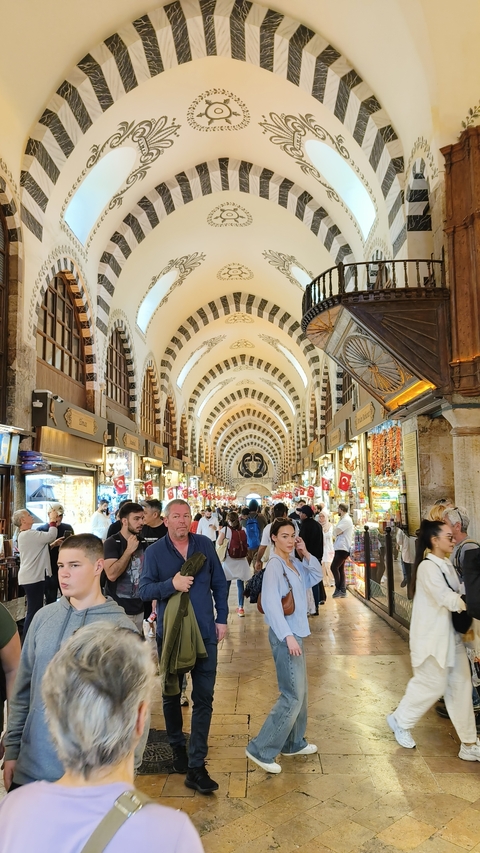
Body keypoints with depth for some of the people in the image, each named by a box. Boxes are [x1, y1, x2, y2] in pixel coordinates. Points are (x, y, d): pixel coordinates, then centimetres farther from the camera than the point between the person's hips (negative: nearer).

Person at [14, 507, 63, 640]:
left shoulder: (26, 535, 17)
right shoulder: (29, 534, -18)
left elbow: (38, 550, 21)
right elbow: (51, 536, -23)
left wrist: (52, 544, 12)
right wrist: (52, 520, -10)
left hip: (32, 576, 11)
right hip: (33, 578, -11)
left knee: (35, 610, 15)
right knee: (33, 611, -6)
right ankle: (26, 641, -1)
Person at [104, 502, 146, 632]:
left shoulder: (142, 543, 7)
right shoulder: (112, 542, -12)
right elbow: (111, 575, -25)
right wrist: (129, 550, -23)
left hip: (139, 609, 6)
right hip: (118, 610, -6)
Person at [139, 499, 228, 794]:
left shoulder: (205, 545, 1)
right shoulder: (155, 551, -4)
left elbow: (219, 583, 6)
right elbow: (144, 589, -9)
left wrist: (222, 619, 2)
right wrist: (171, 584, -25)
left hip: (205, 633, 1)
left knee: (204, 698, 0)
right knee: (171, 694, 16)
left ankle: (196, 766, 9)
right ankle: (178, 748, 39)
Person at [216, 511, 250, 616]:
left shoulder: (225, 530, -6)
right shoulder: (243, 530, 2)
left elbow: (219, 543, -9)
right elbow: (247, 545, 1)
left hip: (228, 560, -2)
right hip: (241, 560, 2)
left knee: (226, 584, 7)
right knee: (240, 584, 6)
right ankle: (241, 607, 8)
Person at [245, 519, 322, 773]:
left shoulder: (294, 564, 8)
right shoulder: (274, 565, -17)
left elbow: (317, 576, 15)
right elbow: (271, 604, -23)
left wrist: (306, 554, 1)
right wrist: (288, 636, -25)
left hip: (295, 633, 9)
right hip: (284, 636, -9)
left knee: (299, 692, 18)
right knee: (292, 696, -7)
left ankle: (294, 743, 34)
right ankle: (261, 750, 3)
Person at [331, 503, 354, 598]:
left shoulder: (346, 520, -15)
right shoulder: (343, 519, 18)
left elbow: (335, 532, -21)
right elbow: (336, 532, 15)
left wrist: (336, 532, -2)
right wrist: (337, 533, -4)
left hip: (342, 548, -11)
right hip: (340, 547, 11)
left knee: (334, 567, -12)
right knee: (340, 568, 11)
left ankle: (338, 589, -6)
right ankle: (342, 590, 13)